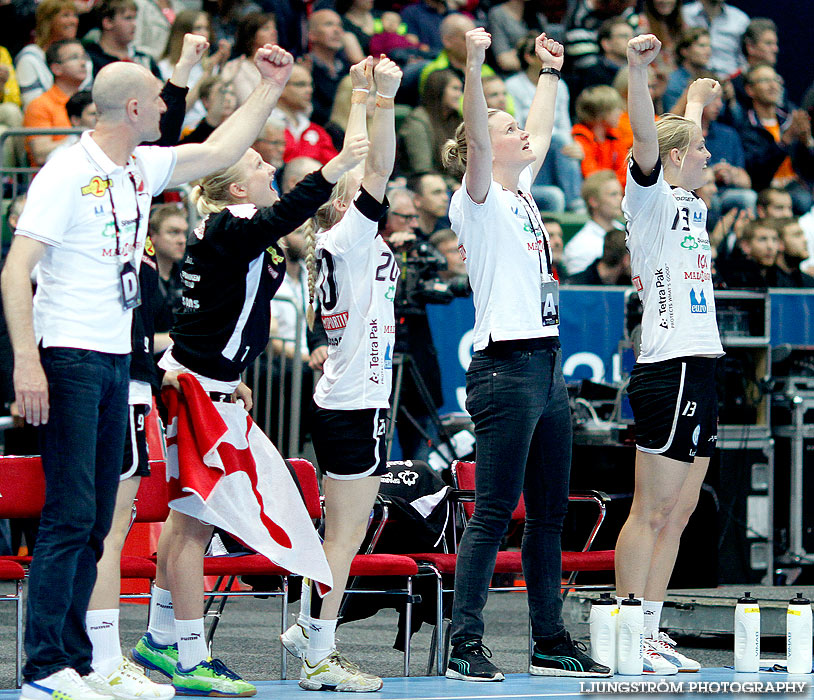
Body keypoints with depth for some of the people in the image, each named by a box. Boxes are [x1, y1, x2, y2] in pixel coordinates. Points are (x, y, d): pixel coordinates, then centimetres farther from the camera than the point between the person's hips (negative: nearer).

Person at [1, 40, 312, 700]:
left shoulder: (144, 169, 12)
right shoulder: (67, 173, -11)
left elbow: (221, 151, 26)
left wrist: (271, 87, 22)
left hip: (115, 361, 8)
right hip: (68, 357, -8)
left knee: (96, 521, 8)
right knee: (70, 516, -12)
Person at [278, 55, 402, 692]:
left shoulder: (340, 243, 11)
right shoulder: (348, 237, -12)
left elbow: (359, 165, 21)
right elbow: (380, 167, -21)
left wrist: (361, 96, 22)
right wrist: (384, 97, -21)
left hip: (346, 399, 9)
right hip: (356, 405, -9)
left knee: (343, 532, 17)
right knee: (345, 534, -5)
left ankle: (308, 629, 25)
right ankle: (320, 657, -2)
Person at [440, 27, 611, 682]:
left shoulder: (521, 193, 17)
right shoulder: (477, 201, -4)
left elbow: (541, 132, 32)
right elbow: (476, 139, -21)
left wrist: (550, 71, 35)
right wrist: (474, 63, -30)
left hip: (547, 367, 8)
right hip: (506, 368, -8)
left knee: (549, 514, 10)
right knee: (493, 515, -8)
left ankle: (551, 644, 15)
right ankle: (466, 646, -5)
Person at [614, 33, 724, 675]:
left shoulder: (690, 204, 18)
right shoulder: (650, 199, -5)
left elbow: (683, 141, 37)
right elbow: (647, 140, -23)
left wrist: (696, 102, 52)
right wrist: (638, 69, -35)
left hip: (699, 369, 9)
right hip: (671, 371, -9)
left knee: (678, 513, 9)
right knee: (652, 512, -7)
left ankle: (652, 633, 13)